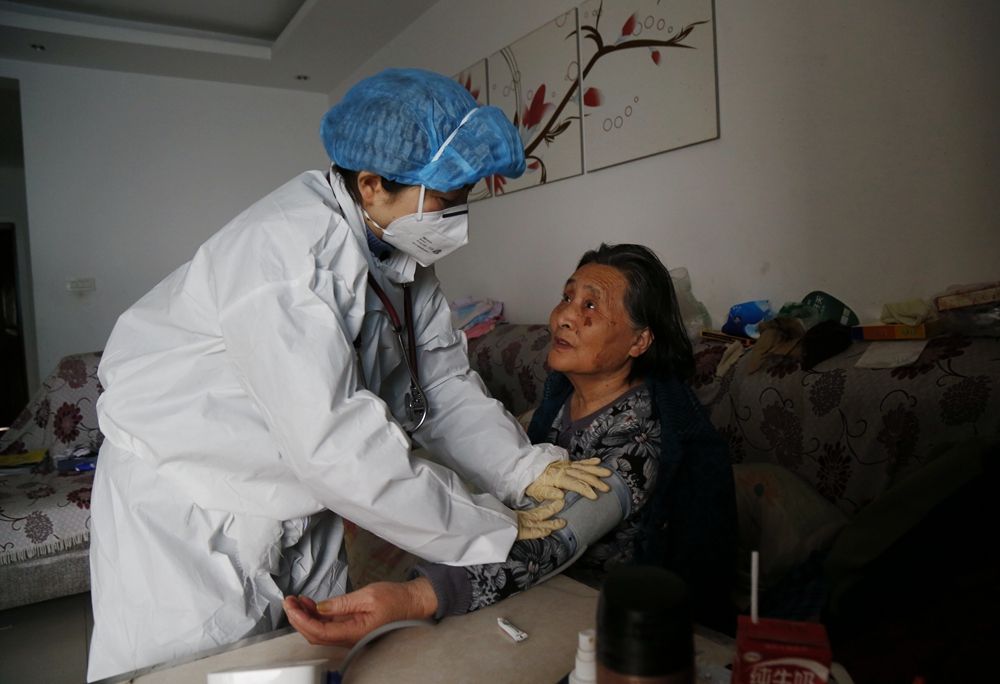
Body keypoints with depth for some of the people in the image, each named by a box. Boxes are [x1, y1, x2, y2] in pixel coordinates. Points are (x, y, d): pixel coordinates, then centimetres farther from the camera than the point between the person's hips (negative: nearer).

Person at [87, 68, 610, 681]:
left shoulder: (404, 257, -4)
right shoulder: (285, 249, -31)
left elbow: (445, 388, -1)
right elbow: (339, 445, -36)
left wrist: (524, 468, -17)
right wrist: (493, 530, -28)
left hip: (300, 504, 7)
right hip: (184, 510, -7)